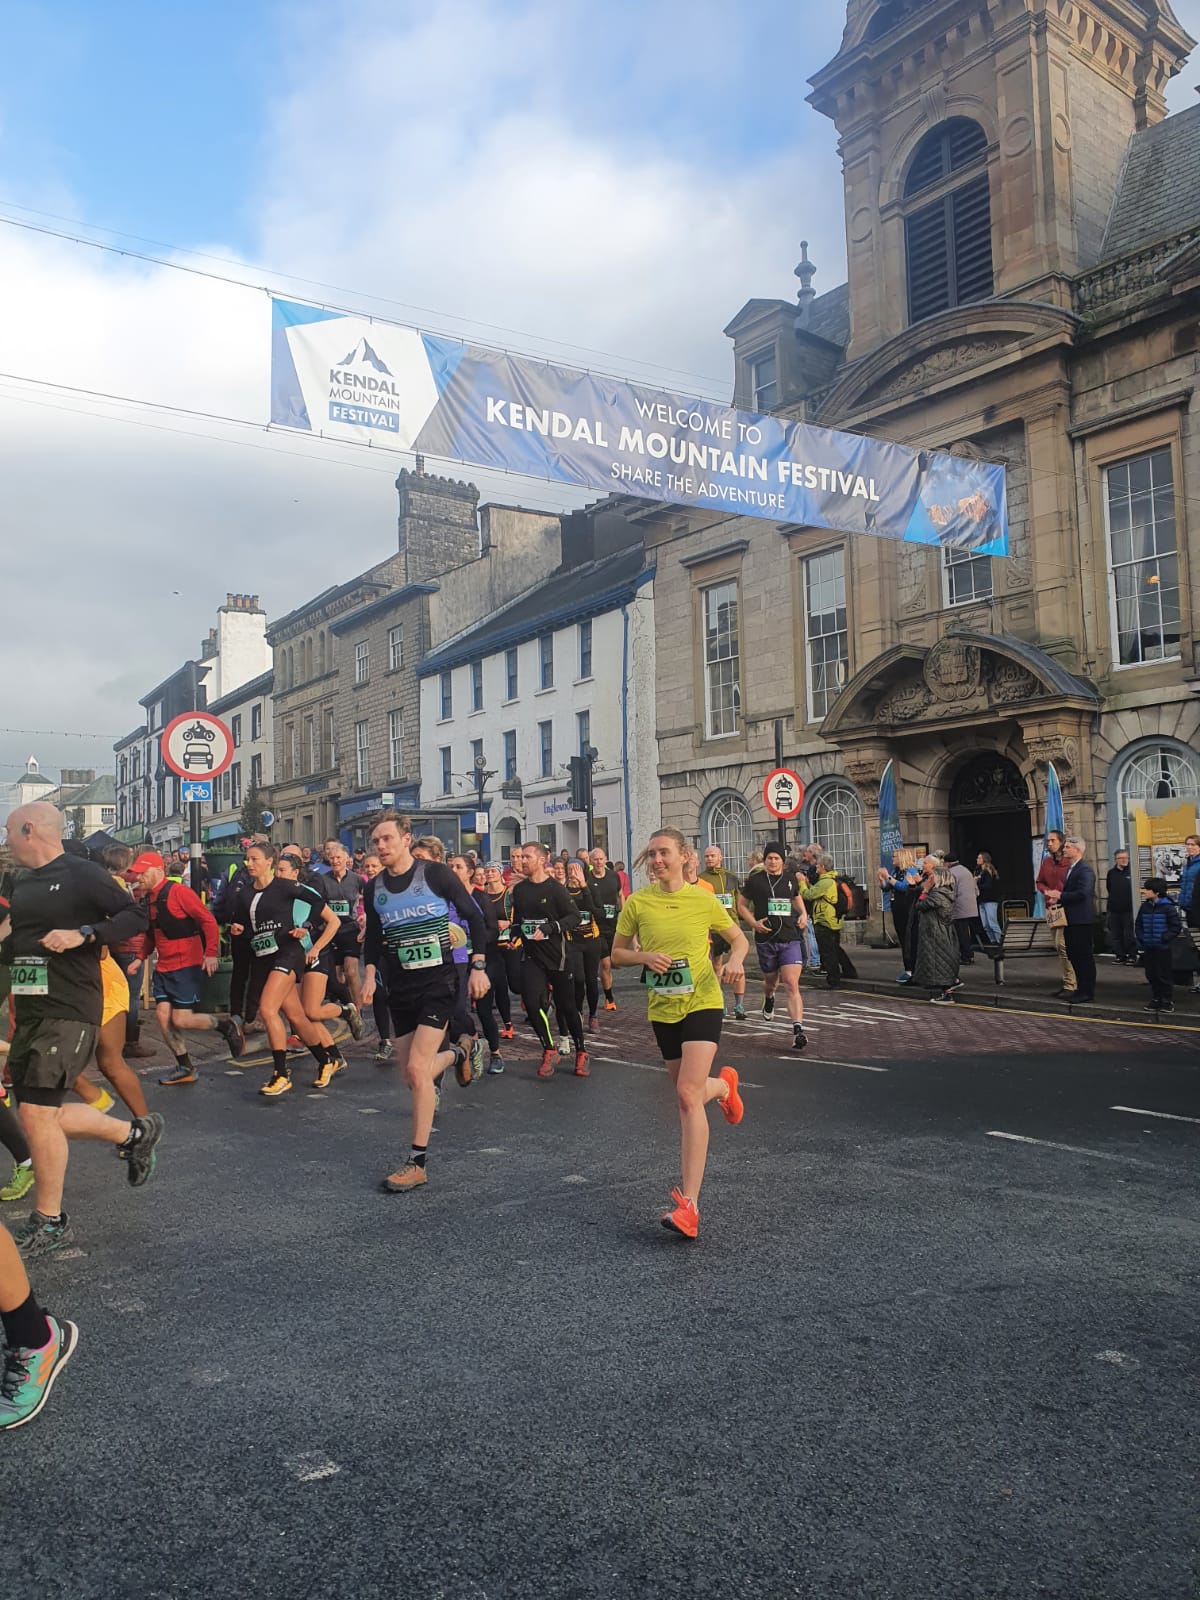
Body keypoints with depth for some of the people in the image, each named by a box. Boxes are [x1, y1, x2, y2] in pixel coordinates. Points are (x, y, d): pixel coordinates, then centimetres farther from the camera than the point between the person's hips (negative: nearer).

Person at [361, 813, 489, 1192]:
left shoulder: (435, 874, -10)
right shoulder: (374, 888, 3)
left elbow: (473, 916, -4)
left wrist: (478, 966, -10)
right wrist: (370, 973, 0)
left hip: (438, 983, -5)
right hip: (401, 989, 5)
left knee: (417, 1069, -16)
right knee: (411, 1075, 9)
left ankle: (417, 1164, -6)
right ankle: (452, 1055, 44)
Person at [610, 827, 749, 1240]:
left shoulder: (704, 901, -5)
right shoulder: (637, 902, -1)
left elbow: (738, 939, 9)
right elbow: (616, 954, 6)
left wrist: (735, 959, -14)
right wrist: (644, 956, -15)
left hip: (702, 1002, -4)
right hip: (662, 1009, 4)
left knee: (688, 1093, -19)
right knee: (687, 1092, 15)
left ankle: (689, 1204, -19)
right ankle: (723, 1085, 54)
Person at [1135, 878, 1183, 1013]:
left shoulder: (1168, 907, -12)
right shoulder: (1145, 907, 6)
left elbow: (1177, 926, -11)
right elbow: (1138, 925, 16)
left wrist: (1165, 939, -15)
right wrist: (1140, 939, 4)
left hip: (1162, 948, -6)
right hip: (1148, 948, 6)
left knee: (1163, 976, -1)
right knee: (1151, 975, 11)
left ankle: (1168, 1001, 11)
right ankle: (1156, 1000, 22)